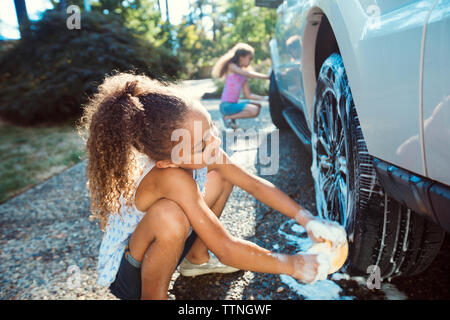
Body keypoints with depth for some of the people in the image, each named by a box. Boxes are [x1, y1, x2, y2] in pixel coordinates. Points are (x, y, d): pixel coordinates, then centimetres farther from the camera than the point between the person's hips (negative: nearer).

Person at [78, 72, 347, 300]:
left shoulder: (206, 154, -17)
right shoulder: (172, 178, -38)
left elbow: (254, 184, -7)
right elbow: (226, 250, -35)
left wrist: (307, 219, -13)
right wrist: (292, 266, -24)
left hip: (158, 246, 7)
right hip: (128, 276, -7)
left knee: (220, 175, -2)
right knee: (170, 217, -40)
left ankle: (196, 258, 14)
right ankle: (154, 295, -10)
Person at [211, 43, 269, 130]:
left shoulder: (244, 73, 16)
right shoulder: (231, 66, -4)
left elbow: (248, 95, 12)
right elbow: (249, 74, -19)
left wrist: (264, 98, 3)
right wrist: (268, 77, -16)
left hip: (234, 103, 9)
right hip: (226, 105, -9)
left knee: (257, 105, 16)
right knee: (254, 110, -21)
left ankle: (231, 117, 7)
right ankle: (227, 117, -7)